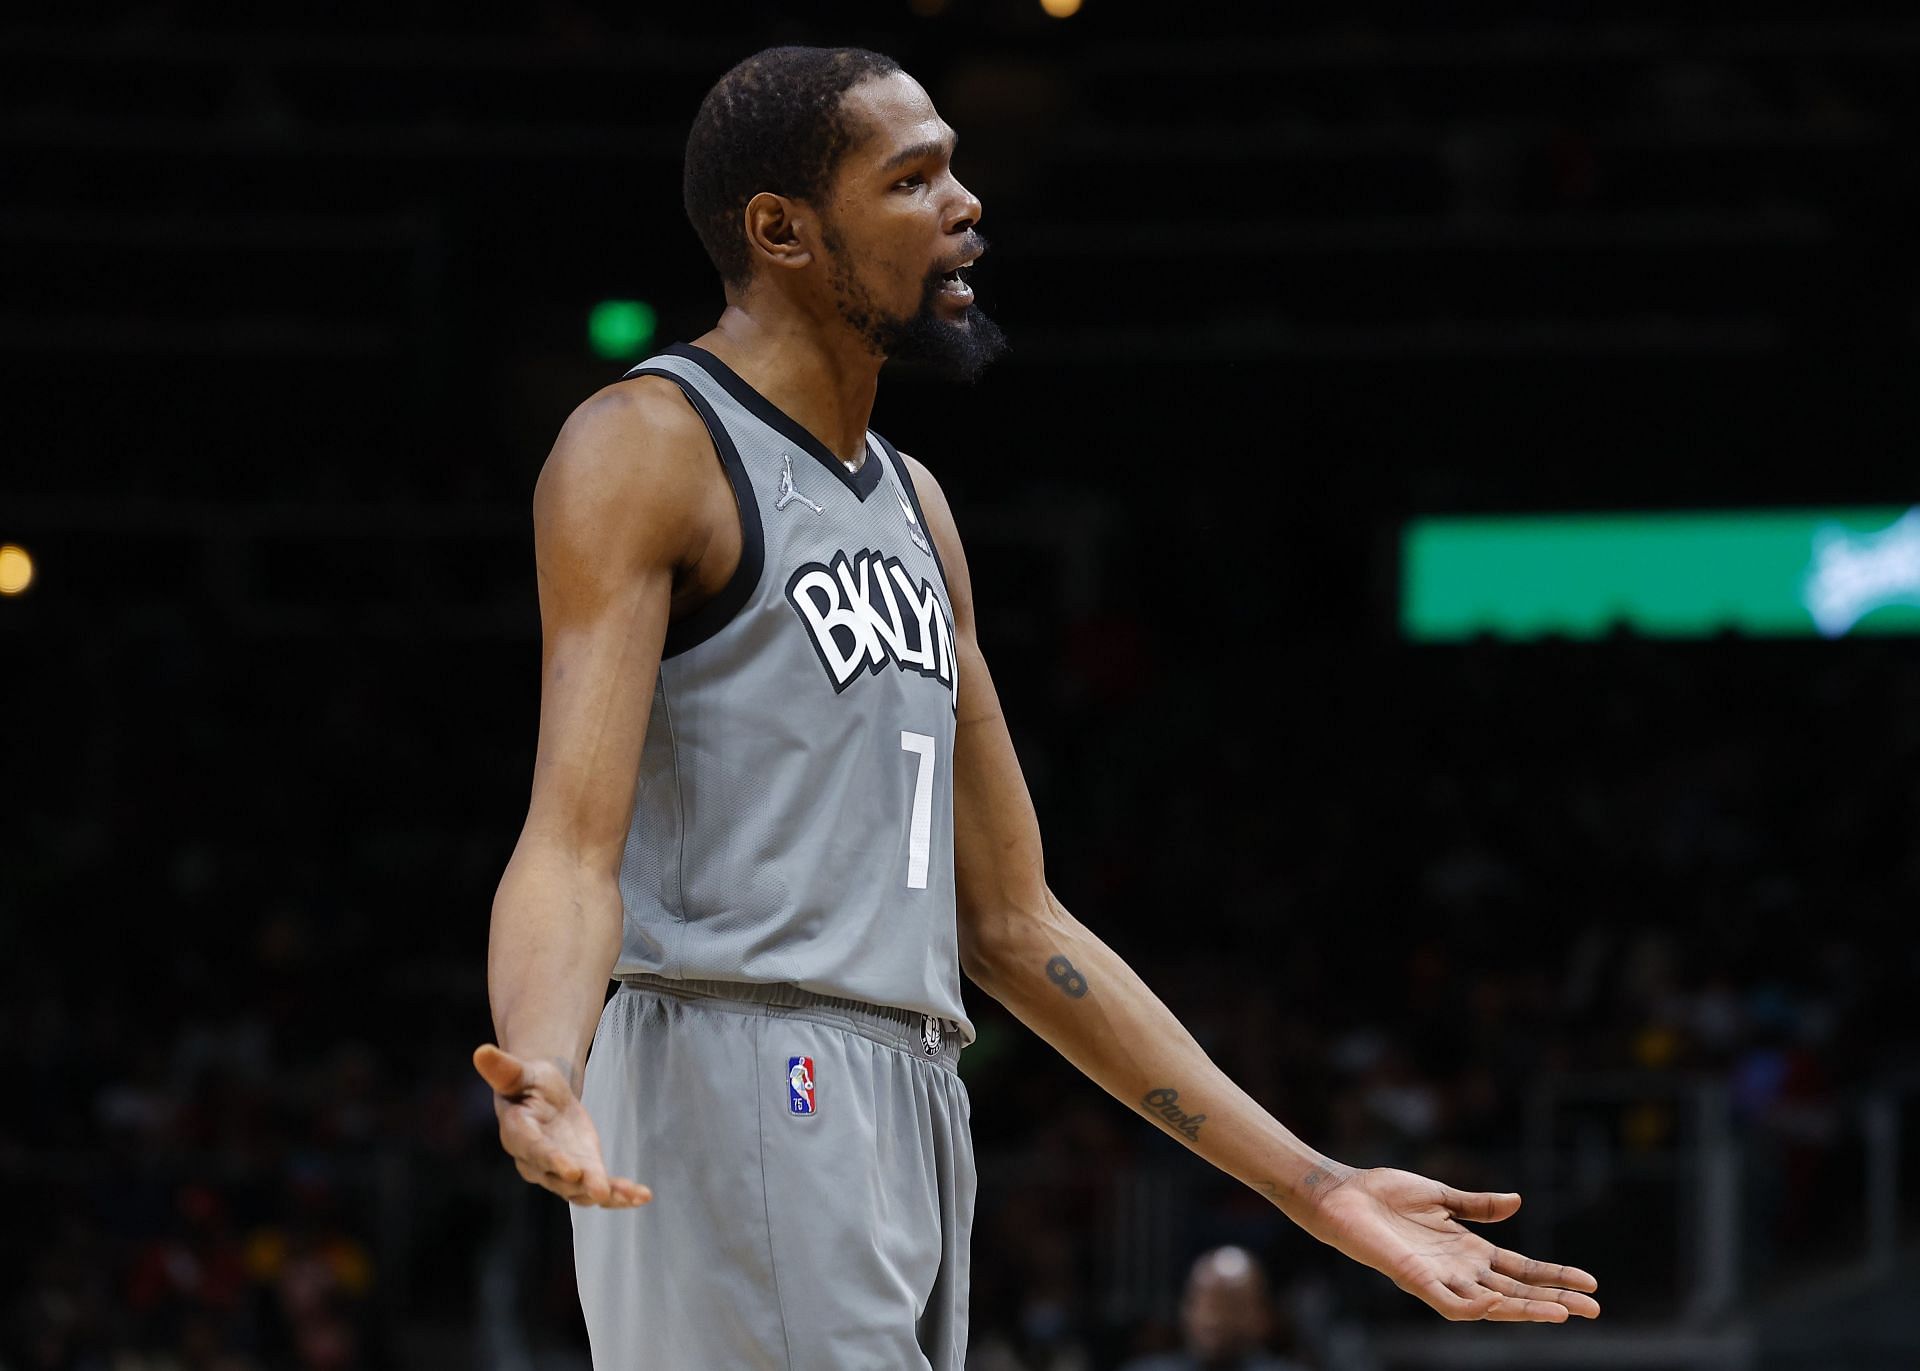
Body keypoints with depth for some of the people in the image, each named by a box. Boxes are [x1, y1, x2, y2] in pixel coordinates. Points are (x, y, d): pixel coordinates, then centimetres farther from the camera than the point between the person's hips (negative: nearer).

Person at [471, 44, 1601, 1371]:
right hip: (739, 1098, -9)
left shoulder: (914, 504, 22)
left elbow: (1015, 926, 22)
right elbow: (573, 842, -15)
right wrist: (542, 1075, -38)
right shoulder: (648, 449, -4)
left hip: (914, 1115, 9)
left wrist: (1314, 1187, 19)